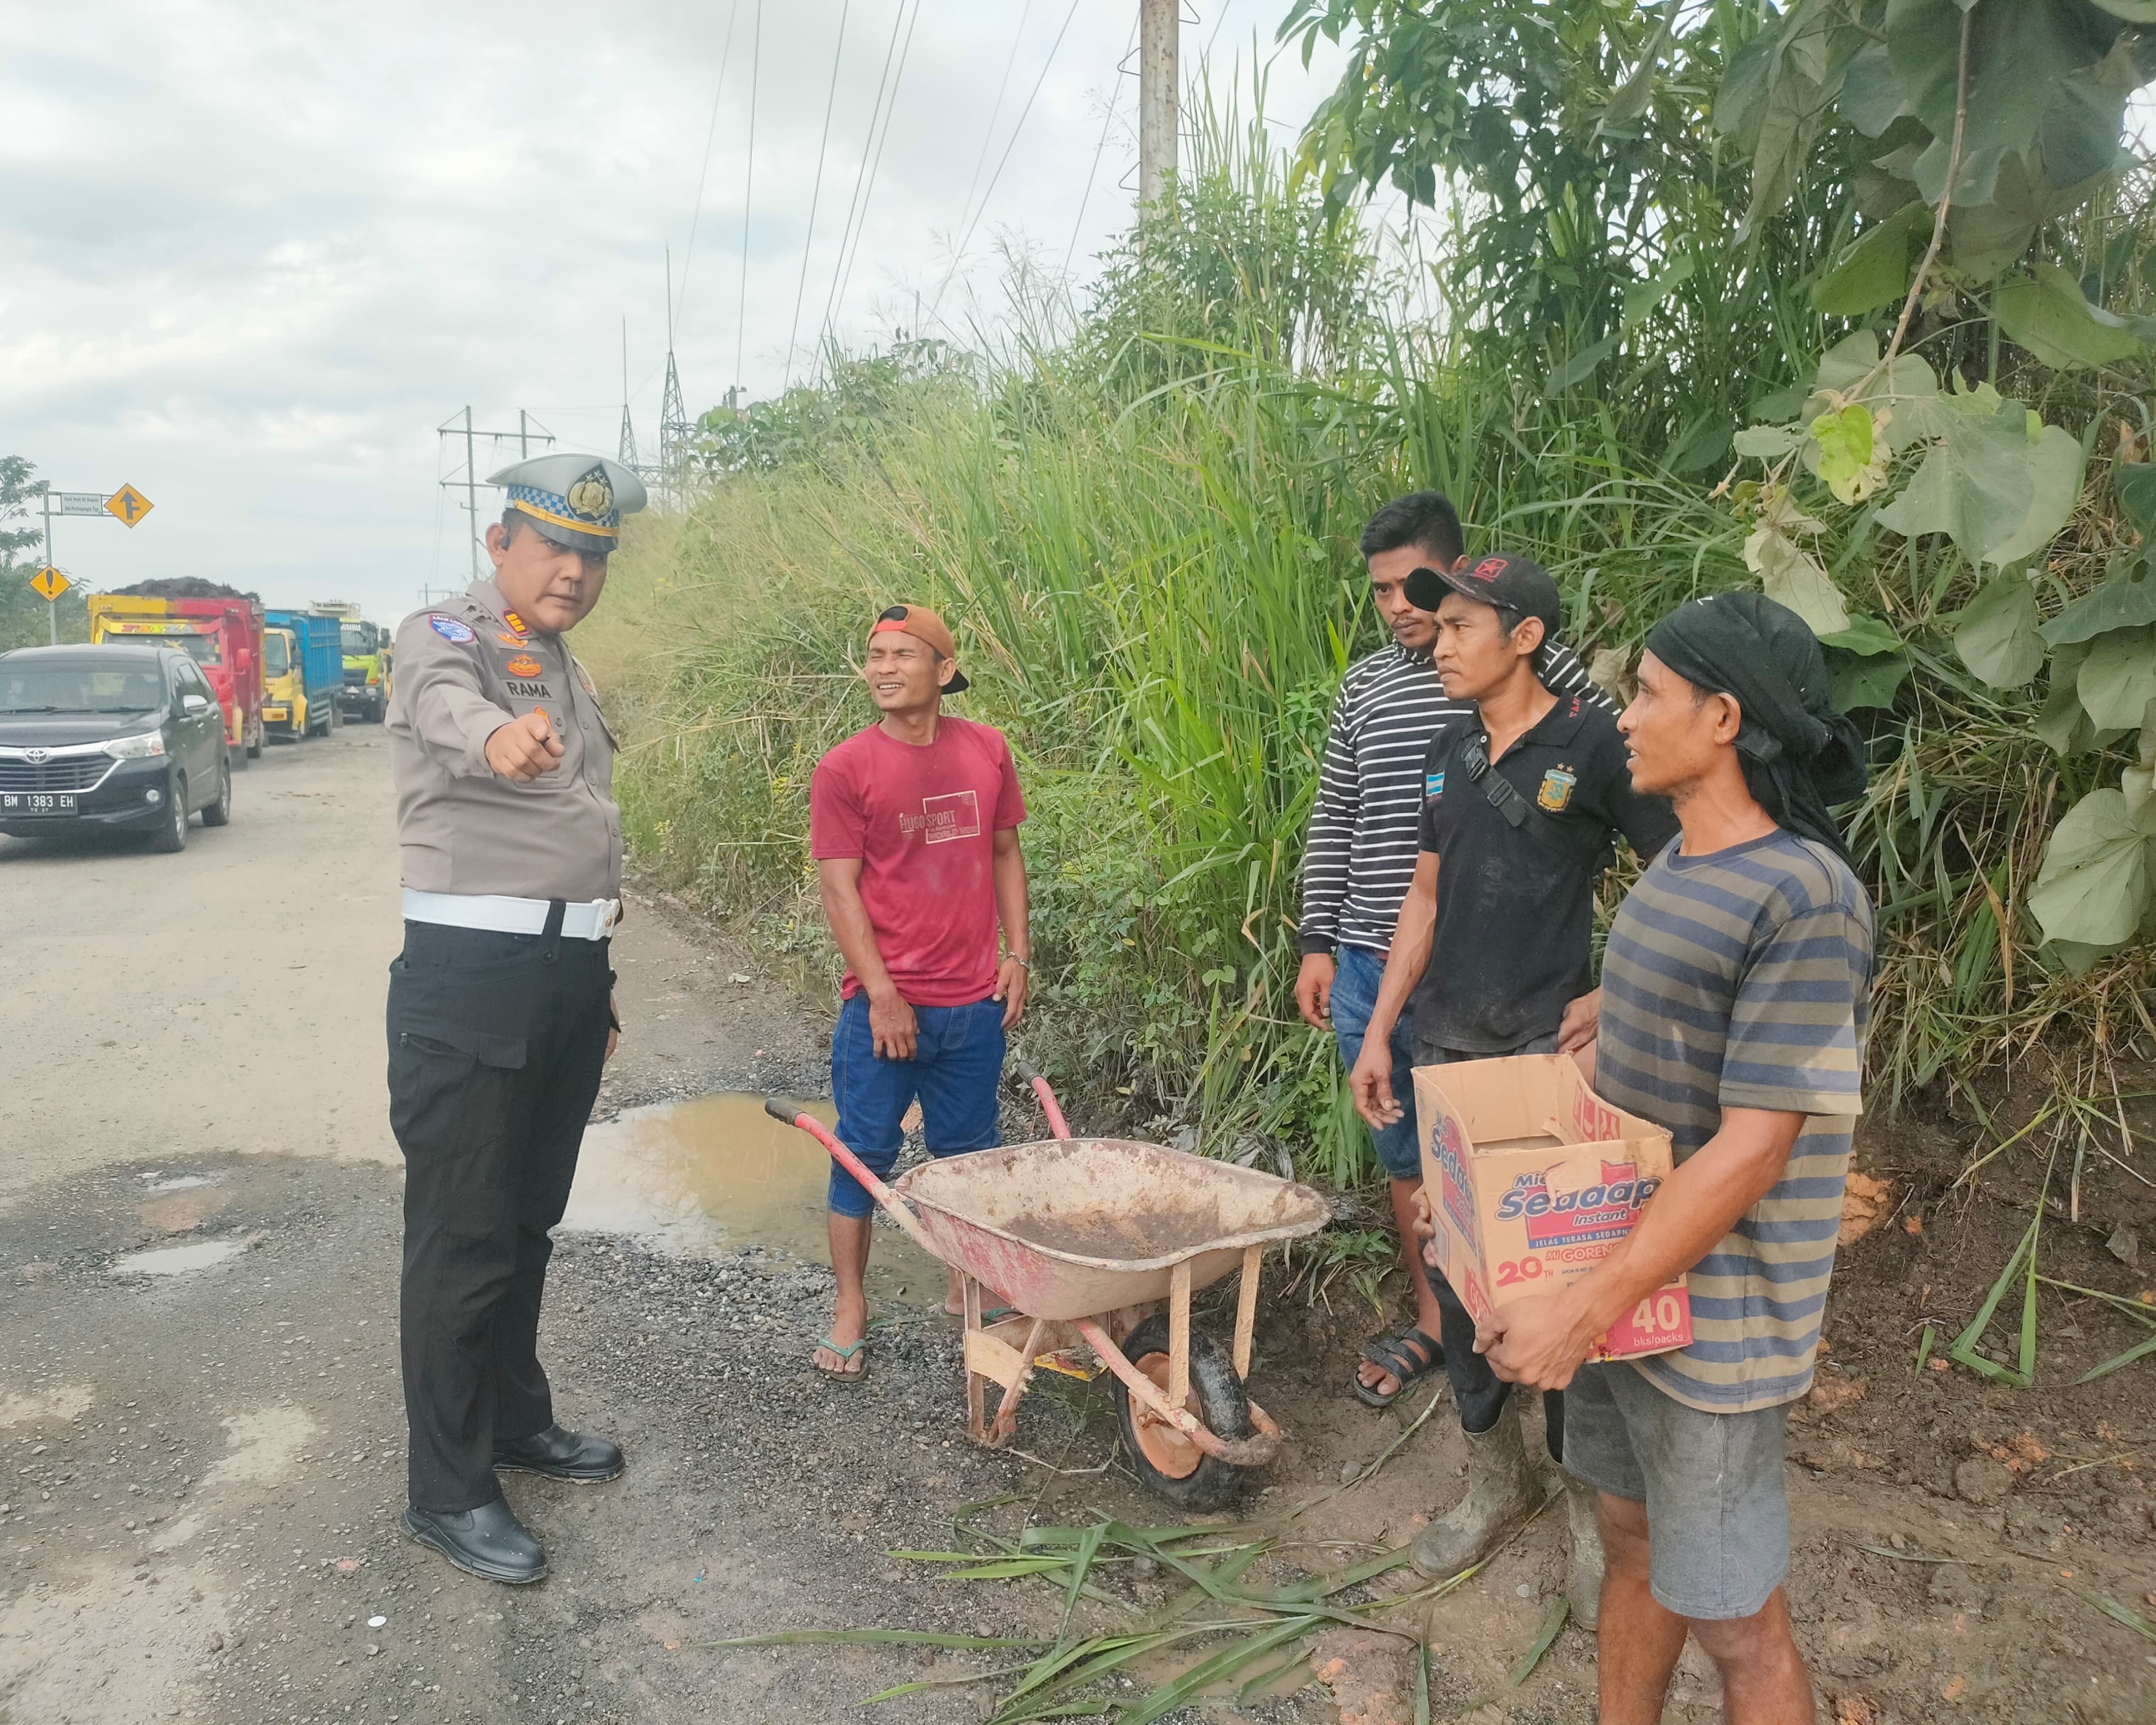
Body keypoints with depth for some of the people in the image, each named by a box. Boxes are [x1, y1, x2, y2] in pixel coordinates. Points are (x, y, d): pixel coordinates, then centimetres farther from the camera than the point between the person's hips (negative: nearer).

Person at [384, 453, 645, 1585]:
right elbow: (444, 696, -33)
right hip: (470, 979, -8)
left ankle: (516, 1419, 34)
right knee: (464, 1238, -1)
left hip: (567, 974, 8)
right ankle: (449, 1493, 11)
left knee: (529, 1222, 18)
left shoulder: (564, 670, 18)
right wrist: (493, 734, -57)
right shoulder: (446, 636, -6)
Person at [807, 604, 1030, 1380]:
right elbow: (839, 887, -8)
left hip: (975, 1002, 3)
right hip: (884, 1006, -3)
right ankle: (850, 1309, 19)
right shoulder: (844, 768, -7)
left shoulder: (987, 750, 4)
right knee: (864, 1155, 5)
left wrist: (1016, 953, 6)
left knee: (968, 1152, 14)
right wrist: (883, 994, -12)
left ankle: (968, 1288, 31)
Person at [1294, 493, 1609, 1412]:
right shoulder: (1365, 684, 10)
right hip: (1369, 968, 5)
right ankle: (1431, 1321, 33)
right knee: (1405, 1157, 16)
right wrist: (1318, 943, 11)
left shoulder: (1532, 666, -5)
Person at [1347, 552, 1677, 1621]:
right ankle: (1496, 1477, 31)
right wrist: (1379, 1032, 12)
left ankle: (1594, 1503, 22)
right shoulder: (1450, 753, 10)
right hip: (1445, 1045, 6)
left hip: (1551, 1051, -6)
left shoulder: (1594, 743, -9)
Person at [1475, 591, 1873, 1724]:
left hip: (1709, 1314, -8)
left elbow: (1751, 1153, -24)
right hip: (1622, 1270, 8)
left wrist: (1580, 1314, -23)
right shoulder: (1678, 865, 5)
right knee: (1631, 1539, 21)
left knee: (1729, 1616, 8)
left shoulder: (1804, 898, -22)